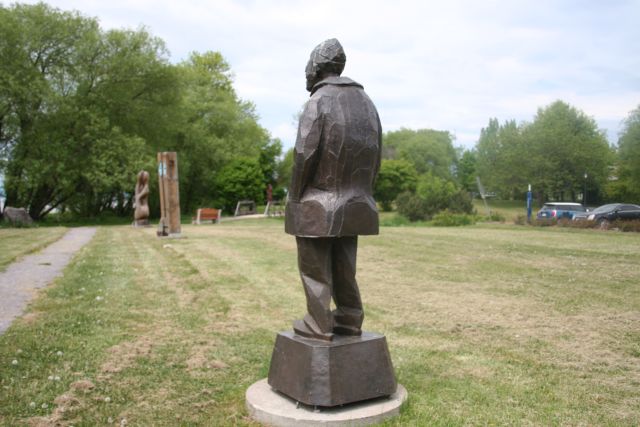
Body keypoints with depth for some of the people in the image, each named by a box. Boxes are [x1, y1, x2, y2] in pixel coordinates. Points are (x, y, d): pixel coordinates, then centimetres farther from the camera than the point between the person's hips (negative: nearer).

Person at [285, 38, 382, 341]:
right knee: (344, 264, 15)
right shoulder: (365, 101, 11)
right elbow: (375, 157, 10)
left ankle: (319, 325, 8)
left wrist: (294, 197, -8)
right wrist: (362, 193, 15)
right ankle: (349, 320, 20)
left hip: (318, 205, -7)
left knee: (315, 266, 3)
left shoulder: (318, 102, -11)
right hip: (352, 204, 7)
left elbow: (305, 155, -17)